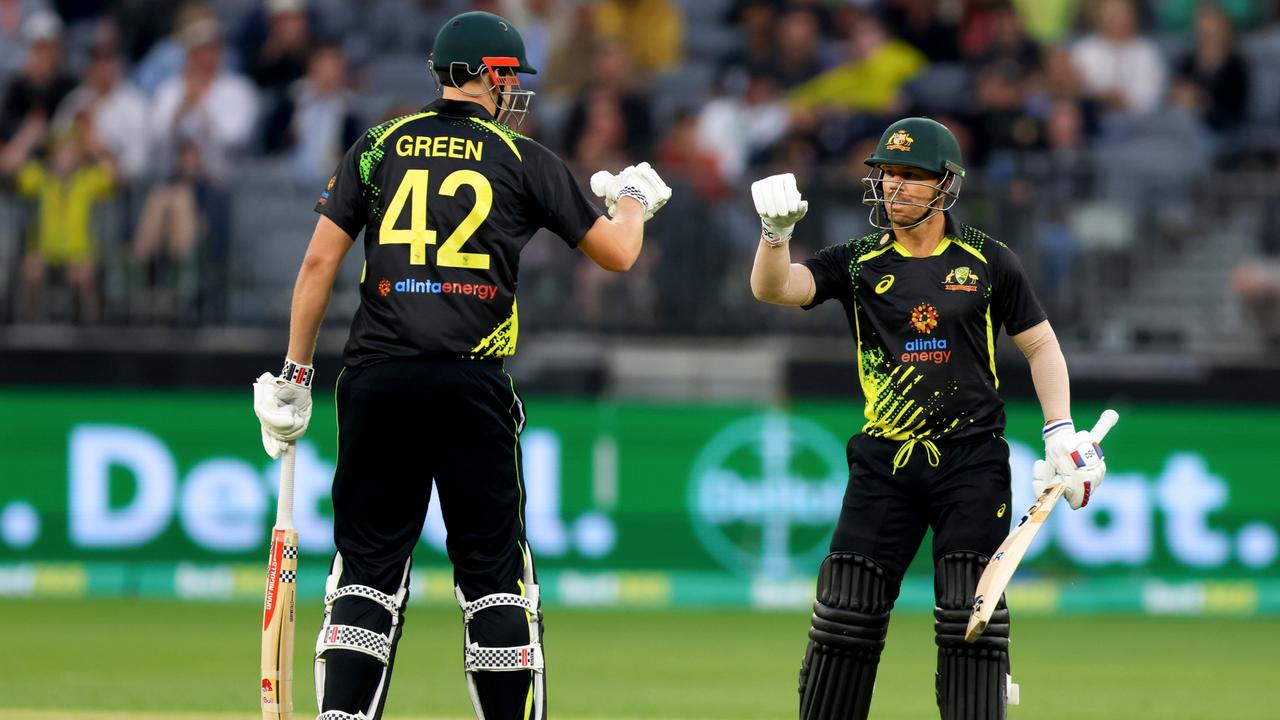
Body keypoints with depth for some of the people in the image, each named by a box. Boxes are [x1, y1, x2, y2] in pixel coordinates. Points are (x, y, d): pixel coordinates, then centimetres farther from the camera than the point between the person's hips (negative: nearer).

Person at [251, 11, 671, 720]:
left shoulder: (379, 147, 10)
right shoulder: (525, 159, 5)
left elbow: (319, 262, 6)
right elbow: (617, 253, 12)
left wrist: (294, 374, 11)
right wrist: (634, 197, 34)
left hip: (376, 379, 2)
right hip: (471, 388, -2)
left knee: (368, 568, 4)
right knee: (495, 574, 5)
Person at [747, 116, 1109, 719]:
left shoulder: (988, 261, 4)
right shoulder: (858, 263, 5)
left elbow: (1040, 345, 10)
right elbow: (773, 287, -8)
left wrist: (1060, 431, -2)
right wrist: (776, 232, -28)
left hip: (972, 461, -1)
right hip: (885, 461, 1)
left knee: (971, 617, -8)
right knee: (847, 610, -3)